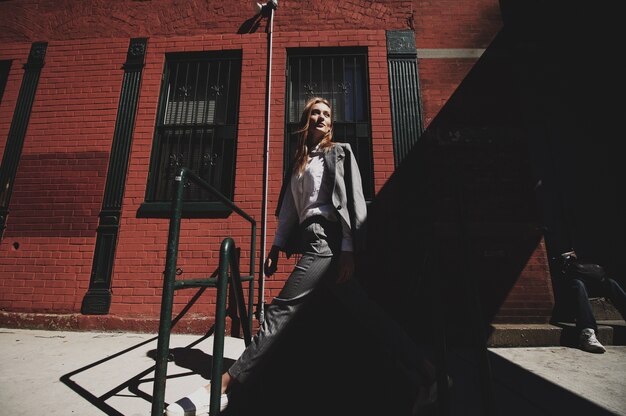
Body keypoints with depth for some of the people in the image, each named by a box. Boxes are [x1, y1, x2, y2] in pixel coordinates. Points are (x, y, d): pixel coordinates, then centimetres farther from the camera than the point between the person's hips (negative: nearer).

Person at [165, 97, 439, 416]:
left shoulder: (339, 152, 9)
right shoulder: (300, 162, 26)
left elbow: (351, 200, -4)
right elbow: (290, 208, 20)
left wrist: (347, 249, -13)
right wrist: (277, 247, 12)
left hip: (327, 240, -7)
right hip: (314, 240, 7)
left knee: (281, 310, -13)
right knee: (365, 313, 6)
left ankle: (222, 387, -7)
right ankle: (423, 378, 16)